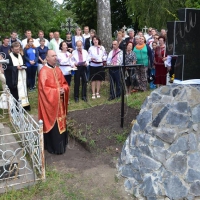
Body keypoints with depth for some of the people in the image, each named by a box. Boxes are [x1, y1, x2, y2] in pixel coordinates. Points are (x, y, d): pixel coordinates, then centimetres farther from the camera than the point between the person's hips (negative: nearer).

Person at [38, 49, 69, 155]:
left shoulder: (58, 70, 10)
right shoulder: (44, 71, -13)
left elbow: (65, 83, 15)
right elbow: (43, 88, -19)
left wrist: (63, 89, -7)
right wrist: (57, 91, -19)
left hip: (60, 103, 7)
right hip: (50, 103, -7)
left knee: (60, 123, 13)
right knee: (52, 124, -1)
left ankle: (60, 144, 26)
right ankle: (53, 146, 12)